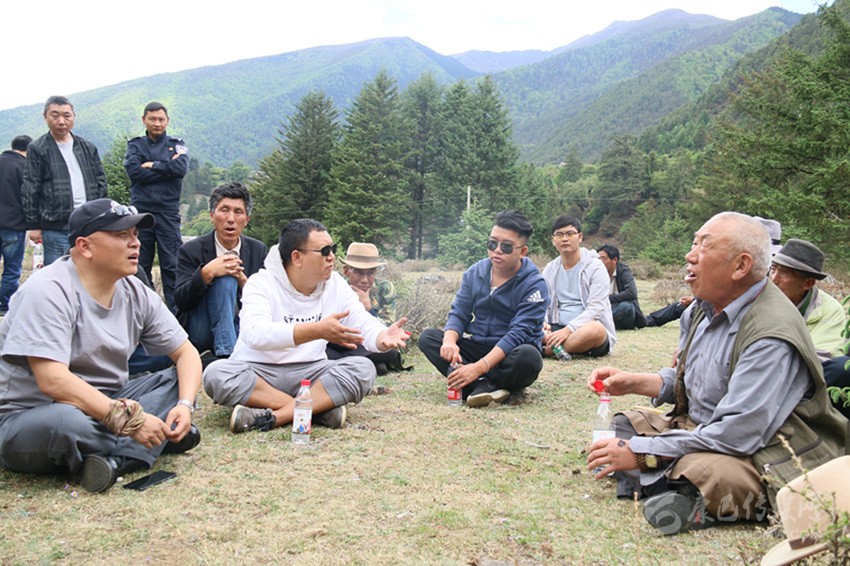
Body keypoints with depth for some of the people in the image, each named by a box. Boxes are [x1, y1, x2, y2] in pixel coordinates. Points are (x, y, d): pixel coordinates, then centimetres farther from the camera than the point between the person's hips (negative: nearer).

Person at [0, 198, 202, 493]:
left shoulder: (136, 294, 2)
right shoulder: (50, 291, -18)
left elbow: (186, 352, 4)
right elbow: (53, 381, -28)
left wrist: (185, 405, -15)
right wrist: (128, 420, -30)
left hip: (101, 408, 7)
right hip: (26, 420, -7)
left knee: (182, 380, -6)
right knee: (63, 422, -39)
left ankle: (114, 459, -25)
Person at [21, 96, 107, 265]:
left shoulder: (88, 148, 13)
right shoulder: (37, 149, 1)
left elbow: (101, 182, 15)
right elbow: (29, 191, -1)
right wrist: (33, 225, -4)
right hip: (56, 229, -4)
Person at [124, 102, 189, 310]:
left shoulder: (176, 144, 12)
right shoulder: (135, 145, 13)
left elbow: (182, 168, -8)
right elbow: (134, 172, -5)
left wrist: (153, 165, -4)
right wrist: (167, 168, -5)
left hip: (168, 212, -1)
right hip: (140, 211, 1)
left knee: (172, 264, -4)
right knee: (140, 265, 4)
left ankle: (175, 309, -1)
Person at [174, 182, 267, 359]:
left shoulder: (259, 250, 5)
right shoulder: (191, 250, -3)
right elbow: (180, 301, -12)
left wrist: (243, 280, -18)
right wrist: (206, 273, -30)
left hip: (241, 327, 2)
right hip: (200, 332, -2)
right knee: (225, 279, -28)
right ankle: (227, 354, -32)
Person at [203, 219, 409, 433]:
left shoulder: (336, 285, 2)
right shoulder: (261, 283, -13)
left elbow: (365, 326, -4)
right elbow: (254, 333, -31)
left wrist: (384, 337, -30)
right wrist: (318, 330, -44)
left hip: (310, 372, 3)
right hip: (258, 371, -3)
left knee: (363, 369, -21)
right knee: (216, 373, -33)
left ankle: (272, 417, -30)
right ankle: (320, 408, -27)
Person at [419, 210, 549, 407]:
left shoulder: (534, 285, -13)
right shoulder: (475, 273, 3)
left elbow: (518, 333, -22)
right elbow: (458, 314, -1)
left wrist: (480, 367, -34)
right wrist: (449, 341, -27)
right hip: (474, 347, 5)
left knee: (528, 356, -37)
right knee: (428, 337, -16)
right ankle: (486, 385, -30)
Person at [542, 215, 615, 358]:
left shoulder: (595, 267, -5)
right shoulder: (550, 269, 11)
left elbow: (595, 309, -13)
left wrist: (567, 330, -25)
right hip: (557, 329, 4)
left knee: (594, 329, -40)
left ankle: (545, 351, -26)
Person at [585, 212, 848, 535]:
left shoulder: (772, 335, -24)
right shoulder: (701, 309, 4)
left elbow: (736, 435, -28)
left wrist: (641, 452, -23)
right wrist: (633, 383, 0)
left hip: (759, 457, -9)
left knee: (700, 474, -38)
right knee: (621, 425, 1)